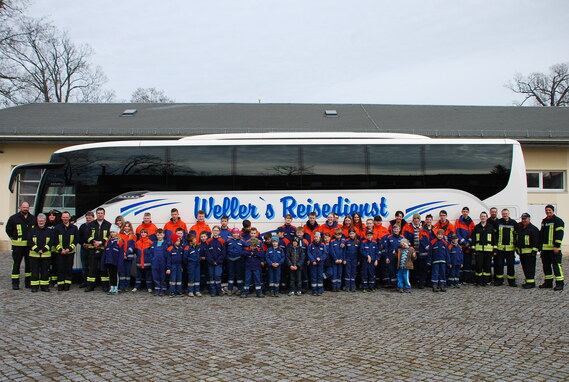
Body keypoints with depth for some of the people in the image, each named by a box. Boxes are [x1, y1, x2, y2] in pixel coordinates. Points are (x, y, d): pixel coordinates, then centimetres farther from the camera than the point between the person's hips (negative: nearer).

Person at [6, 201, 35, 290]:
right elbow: (8, 230, 9)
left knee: (29, 263, 8)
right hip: (17, 246, -3)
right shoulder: (14, 218, 1)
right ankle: (15, 283, 6)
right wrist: (14, 238, 5)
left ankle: (28, 282, 17)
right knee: (16, 264, 0)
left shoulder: (33, 218, 9)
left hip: (30, 245, 3)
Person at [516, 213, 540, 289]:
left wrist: (534, 250, -18)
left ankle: (531, 282, -8)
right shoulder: (519, 228, 17)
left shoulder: (533, 229, -7)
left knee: (530, 267, -9)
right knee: (524, 267, 12)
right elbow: (517, 239, 26)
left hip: (529, 252, -8)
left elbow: (536, 241, -12)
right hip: (521, 252, 8)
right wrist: (517, 248, 22)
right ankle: (528, 281, 20)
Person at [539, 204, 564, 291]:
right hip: (545, 248, 8)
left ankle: (560, 283, -6)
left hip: (554, 248, -8)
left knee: (556, 265, -10)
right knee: (546, 265, 11)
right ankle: (548, 282, 20)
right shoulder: (544, 221, 18)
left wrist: (557, 246, -18)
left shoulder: (558, 221, -5)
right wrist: (540, 245, 21)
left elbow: (559, 234, -12)